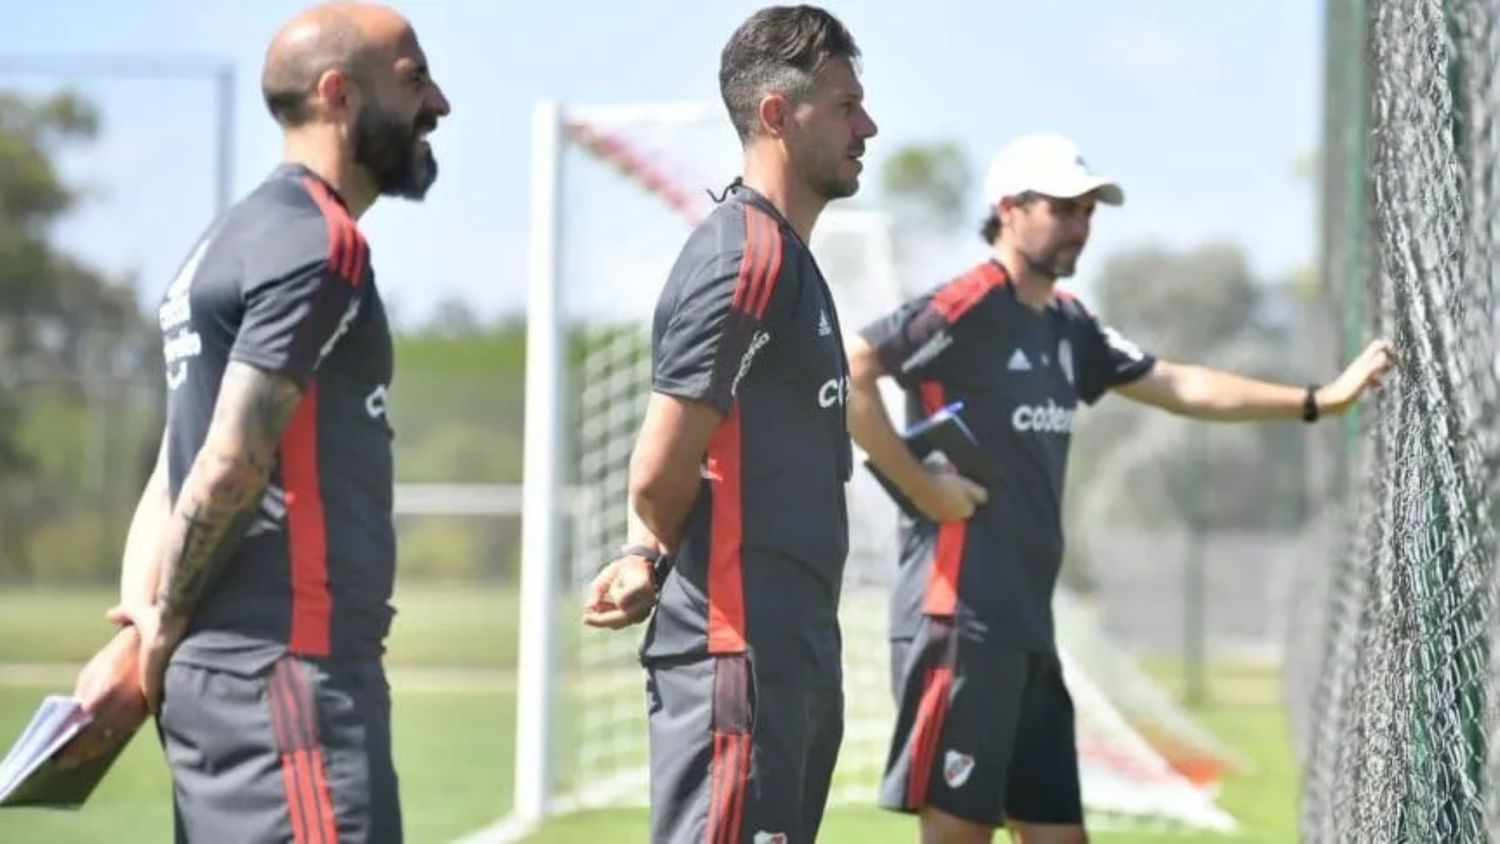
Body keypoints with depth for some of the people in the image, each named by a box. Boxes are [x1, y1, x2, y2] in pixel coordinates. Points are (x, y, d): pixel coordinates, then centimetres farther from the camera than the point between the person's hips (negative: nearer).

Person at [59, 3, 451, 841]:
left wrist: (143, 635, 1)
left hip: (215, 675, 10)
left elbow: (178, 472, 14)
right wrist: (154, 647, -6)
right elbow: (230, 466, -15)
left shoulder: (238, 238, 20)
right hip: (286, 669, -10)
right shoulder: (318, 244, -10)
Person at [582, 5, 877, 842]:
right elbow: (659, 474, -17)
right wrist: (663, 559, 4)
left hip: (793, 653, 10)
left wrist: (655, 560, 0)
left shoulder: (787, 257, 17)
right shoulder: (746, 257, -15)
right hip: (737, 651, -10)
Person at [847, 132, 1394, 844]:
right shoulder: (966, 308, -11)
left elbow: (1179, 386, 22)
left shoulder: (1068, 326, 17)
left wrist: (1319, 401, 17)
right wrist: (918, 484, -18)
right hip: (960, 616, -10)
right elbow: (849, 372, -19)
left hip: (1028, 623, 10)